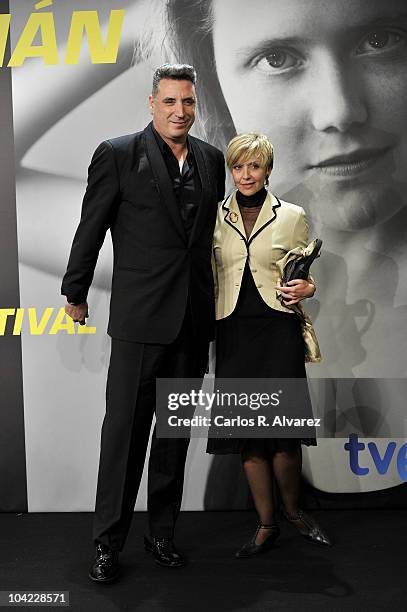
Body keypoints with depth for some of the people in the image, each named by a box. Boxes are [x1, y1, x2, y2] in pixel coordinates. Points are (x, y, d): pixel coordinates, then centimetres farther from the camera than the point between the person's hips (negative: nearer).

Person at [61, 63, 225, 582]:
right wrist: (75, 294, 5)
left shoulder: (212, 160, 10)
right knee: (125, 428, 2)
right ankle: (108, 543, 18)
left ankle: (162, 533, 29)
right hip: (140, 318, -5)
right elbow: (90, 230, 0)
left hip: (193, 321, 5)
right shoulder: (118, 155, -4)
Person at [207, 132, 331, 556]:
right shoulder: (215, 218, 8)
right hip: (234, 333, 2)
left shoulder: (292, 216, 4)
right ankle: (267, 526, 22)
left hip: (279, 330, -2)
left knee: (283, 434, -5)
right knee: (247, 434, 5)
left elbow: (308, 276, 11)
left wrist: (306, 289, -11)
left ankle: (292, 509, 25)